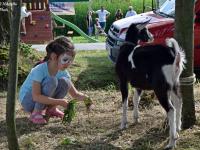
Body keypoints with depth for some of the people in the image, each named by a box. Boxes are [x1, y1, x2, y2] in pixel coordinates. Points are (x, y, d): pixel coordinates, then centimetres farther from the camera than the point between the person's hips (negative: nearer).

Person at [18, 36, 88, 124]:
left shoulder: (63, 72, -9)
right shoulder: (40, 70, -29)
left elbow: (75, 94, -4)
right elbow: (36, 97, -34)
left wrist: (85, 98, -26)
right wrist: (59, 102, -35)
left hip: (43, 99, 6)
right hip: (27, 100, -6)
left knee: (65, 82, -16)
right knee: (51, 81, -31)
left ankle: (51, 109, 4)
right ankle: (36, 113, -17)